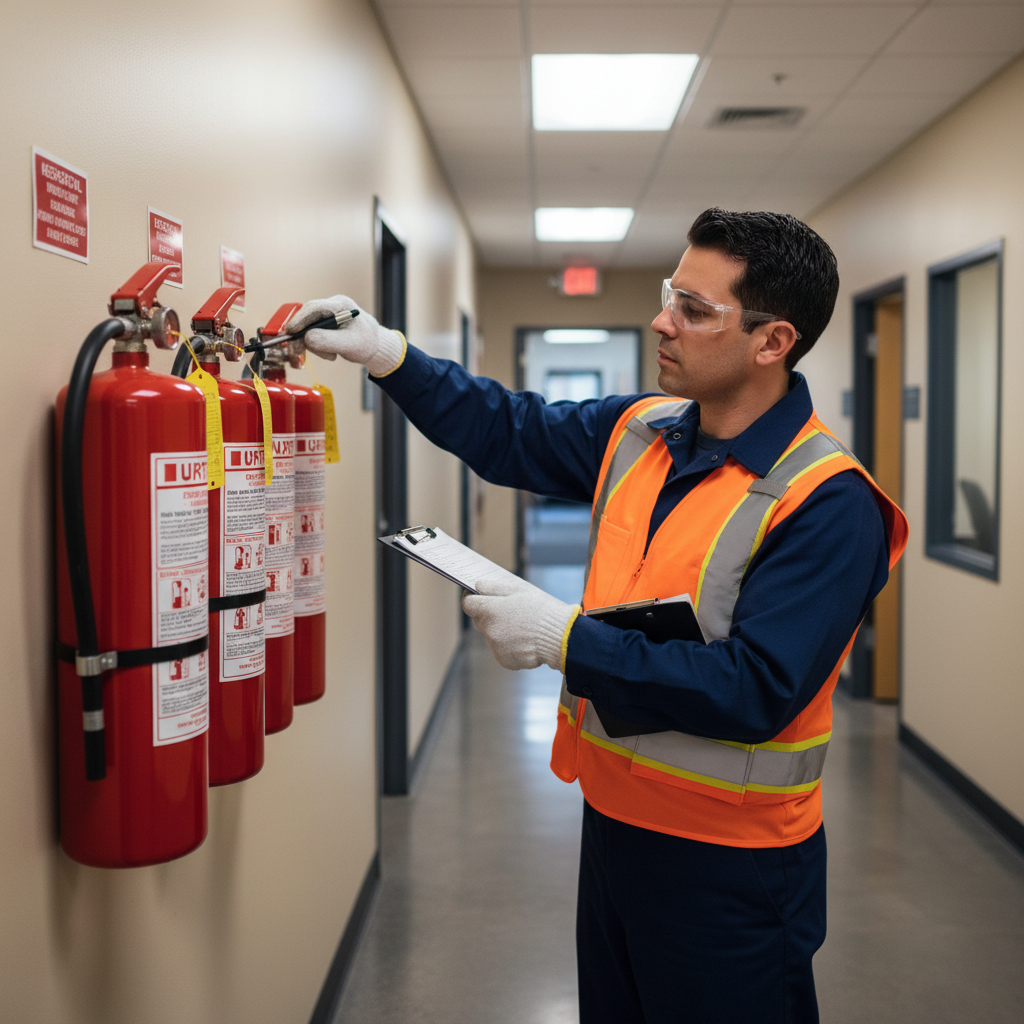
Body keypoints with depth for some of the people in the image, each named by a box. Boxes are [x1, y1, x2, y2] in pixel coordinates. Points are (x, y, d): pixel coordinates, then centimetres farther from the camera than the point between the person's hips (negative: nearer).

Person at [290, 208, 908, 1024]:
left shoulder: (827, 505, -23)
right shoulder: (638, 433, 0)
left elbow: (755, 691, -29)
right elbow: (510, 434, 11)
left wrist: (565, 638, -28)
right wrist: (385, 352, 1)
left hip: (727, 867, -7)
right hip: (613, 820, 7)